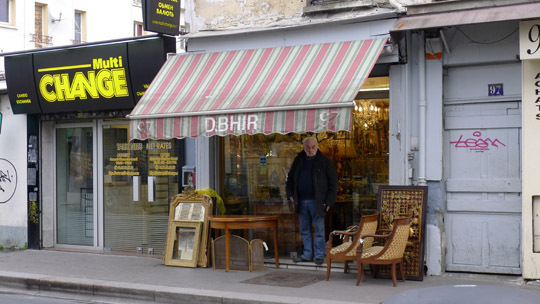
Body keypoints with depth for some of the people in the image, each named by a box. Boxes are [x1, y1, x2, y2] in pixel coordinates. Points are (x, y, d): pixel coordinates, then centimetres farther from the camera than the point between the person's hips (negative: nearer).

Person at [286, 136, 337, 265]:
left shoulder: (324, 161, -2)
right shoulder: (298, 160, 11)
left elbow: (333, 182, -2)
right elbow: (290, 177, 22)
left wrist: (329, 201, -8)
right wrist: (290, 194, 10)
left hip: (316, 201, -5)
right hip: (301, 201, 5)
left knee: (319, 230, -1)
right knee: (304, 230, 11)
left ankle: (319, 255, 8)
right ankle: (307, 254, 20)